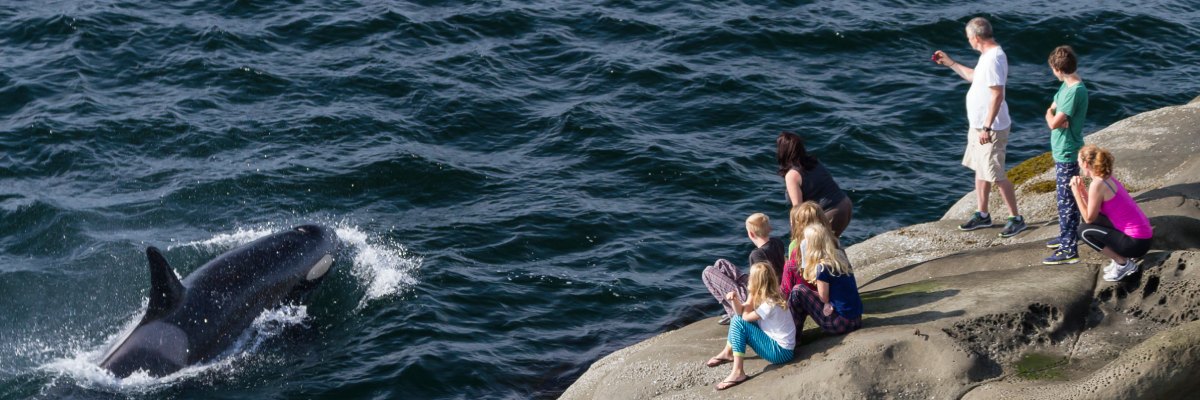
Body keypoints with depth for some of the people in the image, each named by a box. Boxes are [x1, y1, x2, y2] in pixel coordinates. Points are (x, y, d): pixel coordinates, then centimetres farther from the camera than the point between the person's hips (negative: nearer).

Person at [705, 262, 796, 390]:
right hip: (774, 341, 9)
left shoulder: (769, 304, -25)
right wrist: (735, 299, -18)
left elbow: (745, 317, -14)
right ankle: (728, 353, 21)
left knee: (739, 322, -19)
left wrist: (751, 297, -6)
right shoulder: (764, 296, 3)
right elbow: (741, 312, 1)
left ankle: (737, 373, -19)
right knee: (738, 317, 10)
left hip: (780, 352, -9)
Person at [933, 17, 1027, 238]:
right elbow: (974, 76, 27)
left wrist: (987, 127, -27)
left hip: (991, 128, -10)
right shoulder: (988, 55, 8)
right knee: (980, 170, 18)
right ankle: (982, 215, 30)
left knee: (996, 175, -3)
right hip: (979, 124, 10)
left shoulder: (994, 59, -24)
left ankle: (1016, 219, 7)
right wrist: (950, 63, 26)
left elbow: (997, 95, -28)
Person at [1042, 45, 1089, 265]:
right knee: (1064, 198, 23)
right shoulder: (1067, 85, 6)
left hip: (1068, 154, -10)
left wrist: (1052, 117, -5)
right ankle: (1066, 236, 39)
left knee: (1067, 201, -4)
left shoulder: (1075, 91, -25)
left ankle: (1069, 250, 2)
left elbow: (1053, 122, -26)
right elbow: (1050, 111, 13)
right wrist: (1055, 118, -7)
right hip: (1062, 152, 10)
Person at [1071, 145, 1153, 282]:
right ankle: (1122, 259, 17)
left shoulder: (1098, 184, -18)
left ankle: (1123, 263, 1)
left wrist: (1076, 192, -7)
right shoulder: (1107, 178, 10)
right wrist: (1081, 189, 9)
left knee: (1084, 231, -5)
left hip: (1136, 243, -9)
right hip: (1143, 236, 9)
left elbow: (1089, 218, -11)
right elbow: (1094, 209, 13)